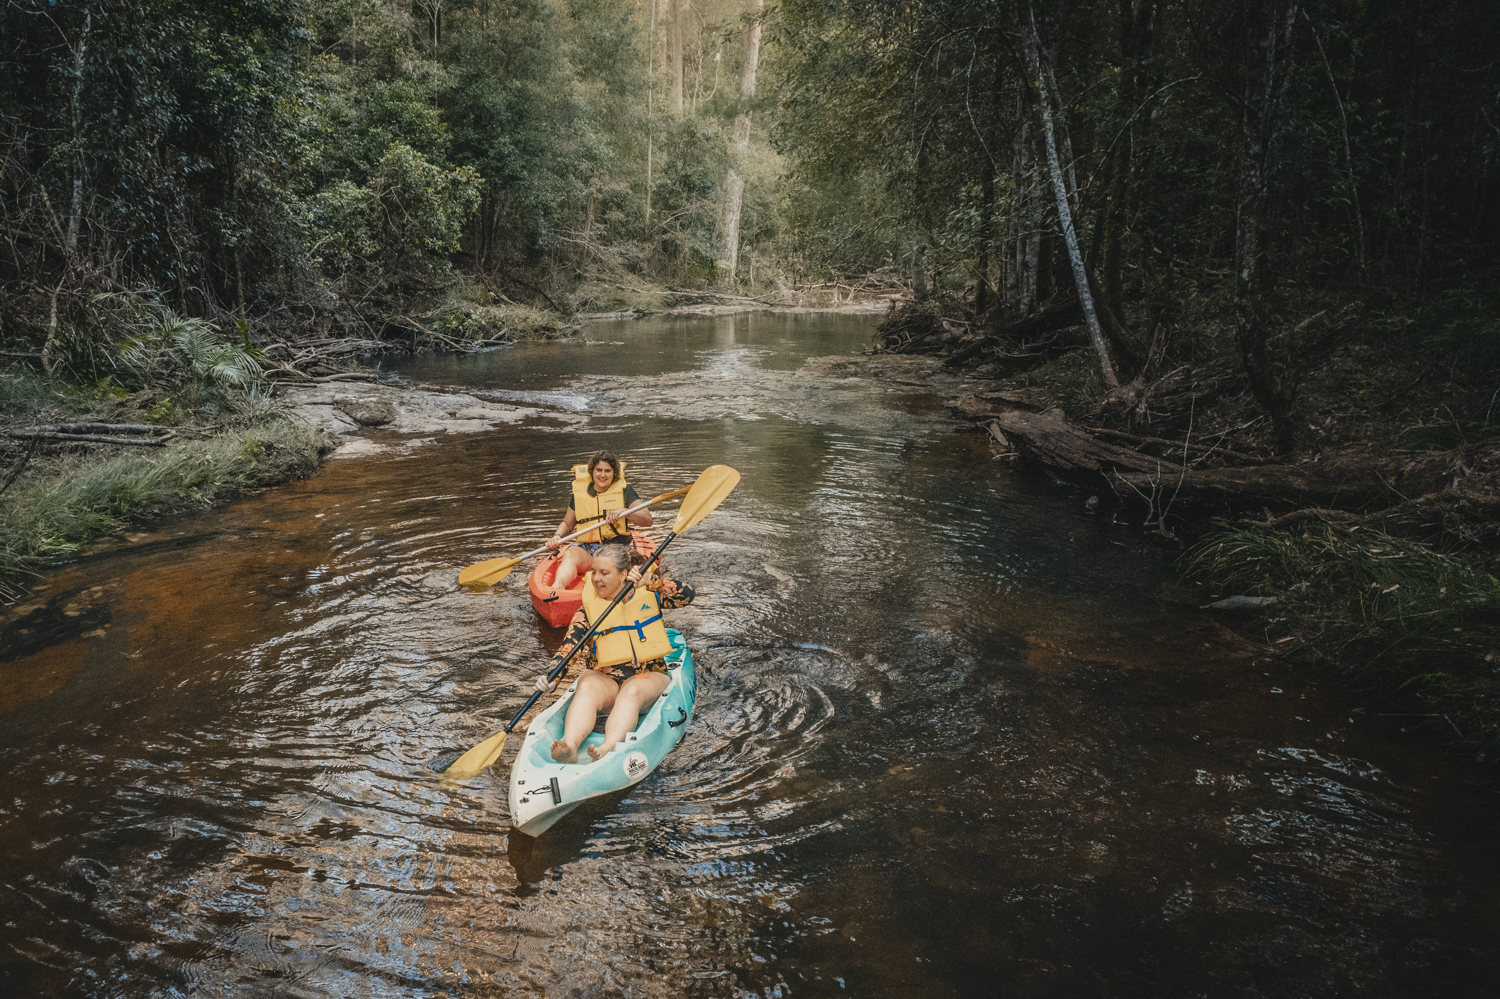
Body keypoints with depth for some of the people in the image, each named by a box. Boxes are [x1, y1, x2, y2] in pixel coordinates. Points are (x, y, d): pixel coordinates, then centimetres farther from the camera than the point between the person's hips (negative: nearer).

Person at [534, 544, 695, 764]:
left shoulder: (646, 595, 2)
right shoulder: (588, 608, 3)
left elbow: (686, 595, -13)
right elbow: (567, 649, -6)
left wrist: (650, 582, -27)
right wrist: (551, 677, -24)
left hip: (647, 677, -1)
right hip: (603, 679, 1)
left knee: (631, 692, -35)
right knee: (587, 689, -32)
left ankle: (608, 750, -59)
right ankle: (569, 747, -57)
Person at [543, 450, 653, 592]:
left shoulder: (624, 490, 6)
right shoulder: (580, 493, 13)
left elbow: (647, 520, -4)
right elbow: (567, 523, 25)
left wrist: (623, 511, -21)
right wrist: (557, 536, 3)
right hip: (586, 548, 2)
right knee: (570, 555, -31)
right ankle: (557, 587, -58)